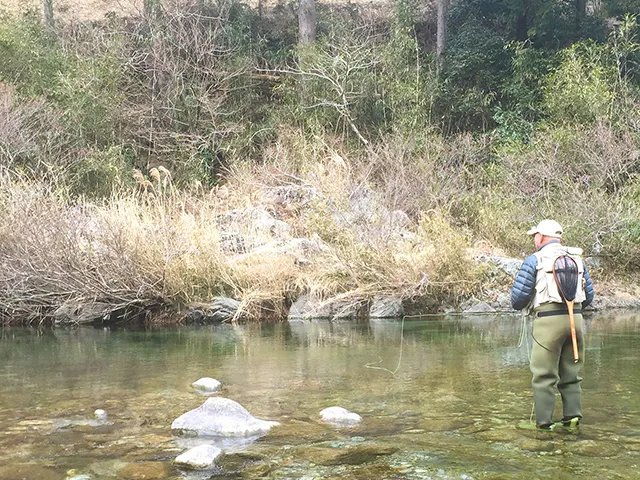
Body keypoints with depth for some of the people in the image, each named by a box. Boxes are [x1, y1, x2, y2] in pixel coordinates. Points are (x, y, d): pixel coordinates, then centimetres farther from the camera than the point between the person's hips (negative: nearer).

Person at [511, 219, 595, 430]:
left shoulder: (535, 259, -1)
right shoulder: (577, 259, 14)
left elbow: (518, 297, -4)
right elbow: (588, 296, 17)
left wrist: (525, 306, 18)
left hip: (548, 319, -5)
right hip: (576, 318, 5)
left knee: (544, 374, 2)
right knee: (571, 373, 16)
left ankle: (543, 422, 1)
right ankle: (573, 415, 10)